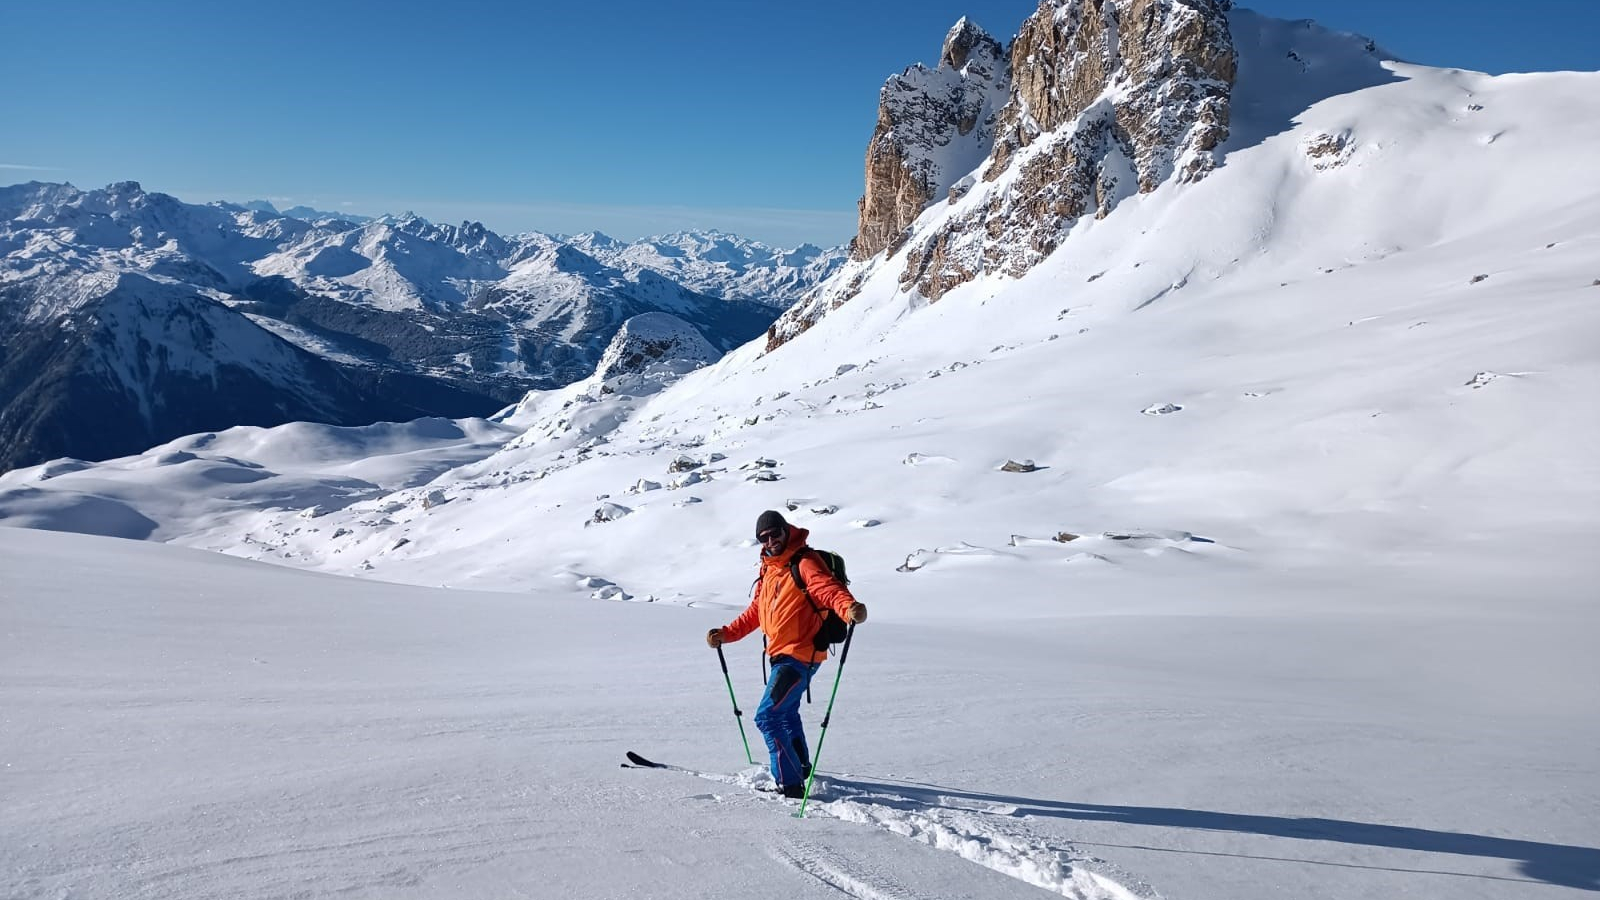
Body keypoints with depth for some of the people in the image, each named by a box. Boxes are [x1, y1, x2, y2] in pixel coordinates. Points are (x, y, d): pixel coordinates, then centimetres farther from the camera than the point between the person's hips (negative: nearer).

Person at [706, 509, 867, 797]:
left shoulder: (804, 563, -14)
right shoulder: (769, 570, 13)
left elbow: (828, 589, -31)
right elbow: (755, 612, 20)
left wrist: (849, 607, -51)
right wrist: (726, 634, 12)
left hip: (800, 656, -10)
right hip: (781, 655, 10)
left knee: (767, 717, -15)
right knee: (786, 712, 26)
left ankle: (791, 784, -10)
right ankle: (801, 768, 47)